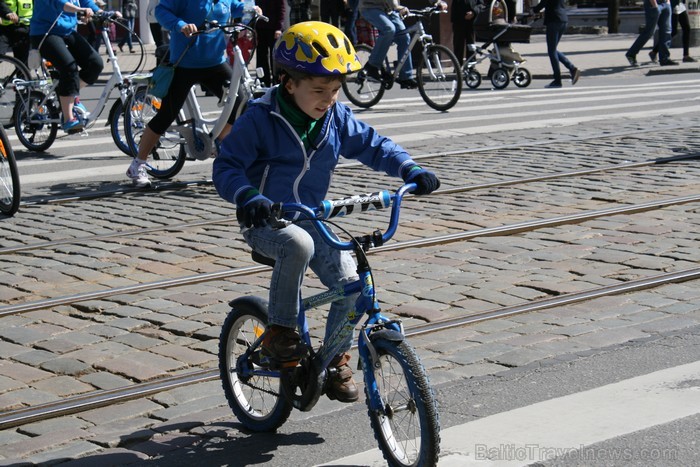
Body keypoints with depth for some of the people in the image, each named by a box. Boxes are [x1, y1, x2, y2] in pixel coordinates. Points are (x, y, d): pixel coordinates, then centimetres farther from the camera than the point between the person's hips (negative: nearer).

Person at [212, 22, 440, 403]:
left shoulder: (337, 118, 0)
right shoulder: (260, 119, -15)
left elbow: (374, 145, 8)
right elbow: (226, 167, -17)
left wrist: (411, 170, -9)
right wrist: (248, 198, -37)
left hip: (312, 220, 5)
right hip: (266, 221, -5)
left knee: (351, 283, -12)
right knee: (298, 245, -38)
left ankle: (336, 359, 11)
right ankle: (279, 330, -18)